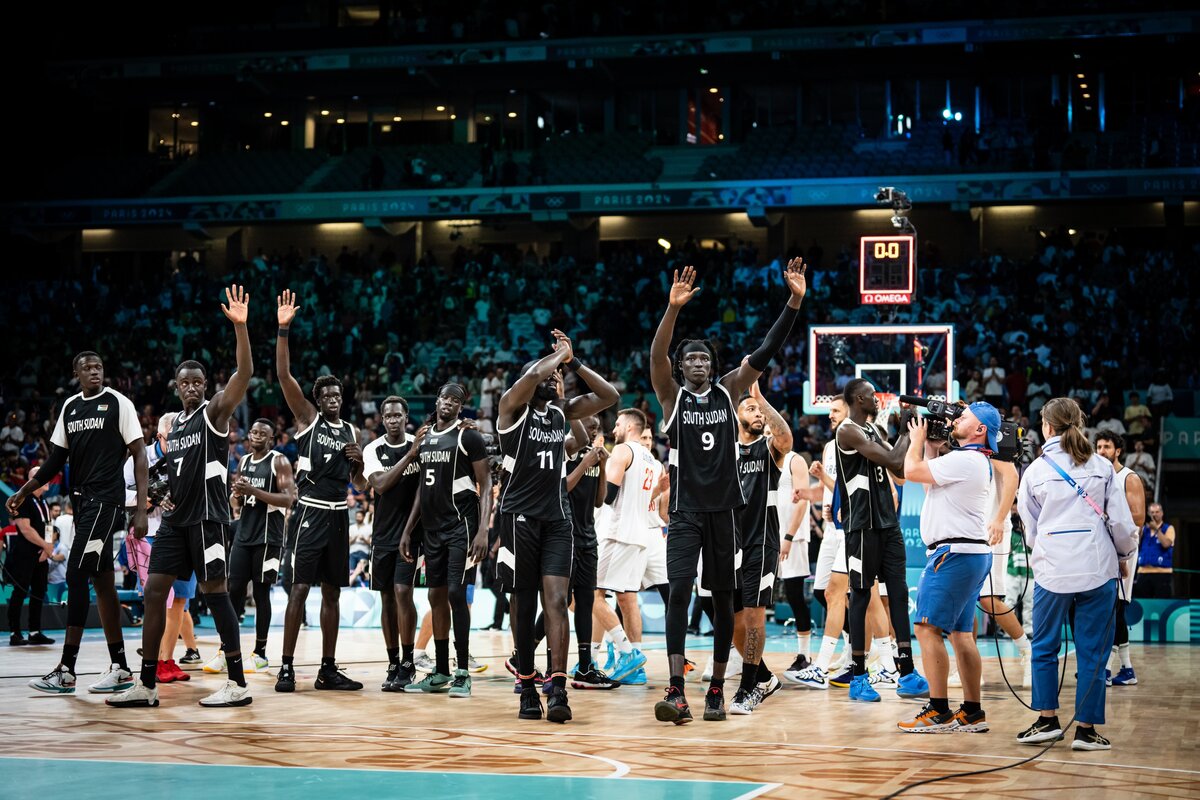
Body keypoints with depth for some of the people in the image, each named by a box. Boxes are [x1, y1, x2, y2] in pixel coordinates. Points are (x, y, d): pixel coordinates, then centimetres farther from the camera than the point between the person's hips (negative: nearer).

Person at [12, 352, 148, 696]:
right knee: (101, 580, 8)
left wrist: (141, 508, -13)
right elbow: (57, 457, 20)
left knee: (76, 575, -13)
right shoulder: (69, 406, 14)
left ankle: (66, 670, -12)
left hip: (106, 499, -7)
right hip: (82, 500, 7)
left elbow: (139, 455, -6)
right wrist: (24, 492, 13)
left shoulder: (118, 403, -4)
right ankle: (120, 669, 12)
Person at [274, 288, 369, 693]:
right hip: (310, 512, -5)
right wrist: (283, 329, -20)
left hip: (338, 516, 5)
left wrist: (357, 464, -3)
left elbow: (360, 486, 20)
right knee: (299, 588, -8)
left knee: (332, 592, 7)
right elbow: (284, 375, -11)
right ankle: (287, 666, -4)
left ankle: (328, 668, 13)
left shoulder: (352, 432, 14)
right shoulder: (307, 418, 2)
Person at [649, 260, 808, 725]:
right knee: (680, 590, -15)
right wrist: (673, 308, -34)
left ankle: (717, 689, 17)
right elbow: (657, 355, -17)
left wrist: (795, 302, -12)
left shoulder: (728, 391, 7)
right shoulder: (671, 395, 1)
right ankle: (677, 692, -19)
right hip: (686, 508, -3)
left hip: (724, 507, 3)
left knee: (722, 598, 7)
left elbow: (767, 352, -1)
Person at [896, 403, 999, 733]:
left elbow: (912, 471, -13)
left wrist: (917, 437, 2)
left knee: (927, 628, -12)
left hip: (954, 554, -11)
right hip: (970, 554, 11)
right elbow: (929, 474, 29)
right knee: (961, 634, 12)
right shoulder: (975, 460, 18)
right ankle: (972, 713, 14)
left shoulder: (964, 460, -15)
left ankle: (938, 711, -13)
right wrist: (929, 441, 22)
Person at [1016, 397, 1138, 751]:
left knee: (1044, 648, 13)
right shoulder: (1102, 467, 3)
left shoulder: (1035, 471, 3)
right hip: (1098, 570, 0)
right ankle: (1086, 729, 5)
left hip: (1052, 572, 0)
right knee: (1092, 652, 4)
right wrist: (1125, 551, 21)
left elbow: (1030, 529, 10)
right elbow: (1121, 521, 3)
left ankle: (1048, 720, 10)